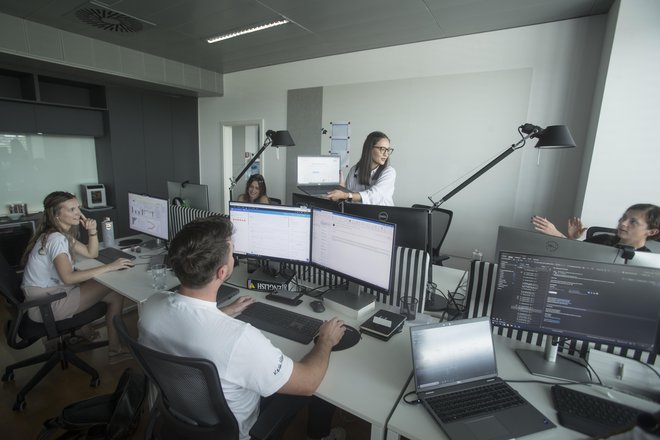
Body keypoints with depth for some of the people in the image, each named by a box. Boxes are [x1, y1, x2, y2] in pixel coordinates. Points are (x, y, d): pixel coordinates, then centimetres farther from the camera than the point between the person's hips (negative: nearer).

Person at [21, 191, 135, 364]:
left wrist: (92, 231, -6)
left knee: (114, 292, 8)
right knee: (115, 293, -10)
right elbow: (68, 277, -34)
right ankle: (115, 349, 4)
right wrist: (109, 267, -34)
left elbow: (91, 254, 9)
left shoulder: (63, 234, 6)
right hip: (45, 305, -9)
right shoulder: (55, 239, -23)